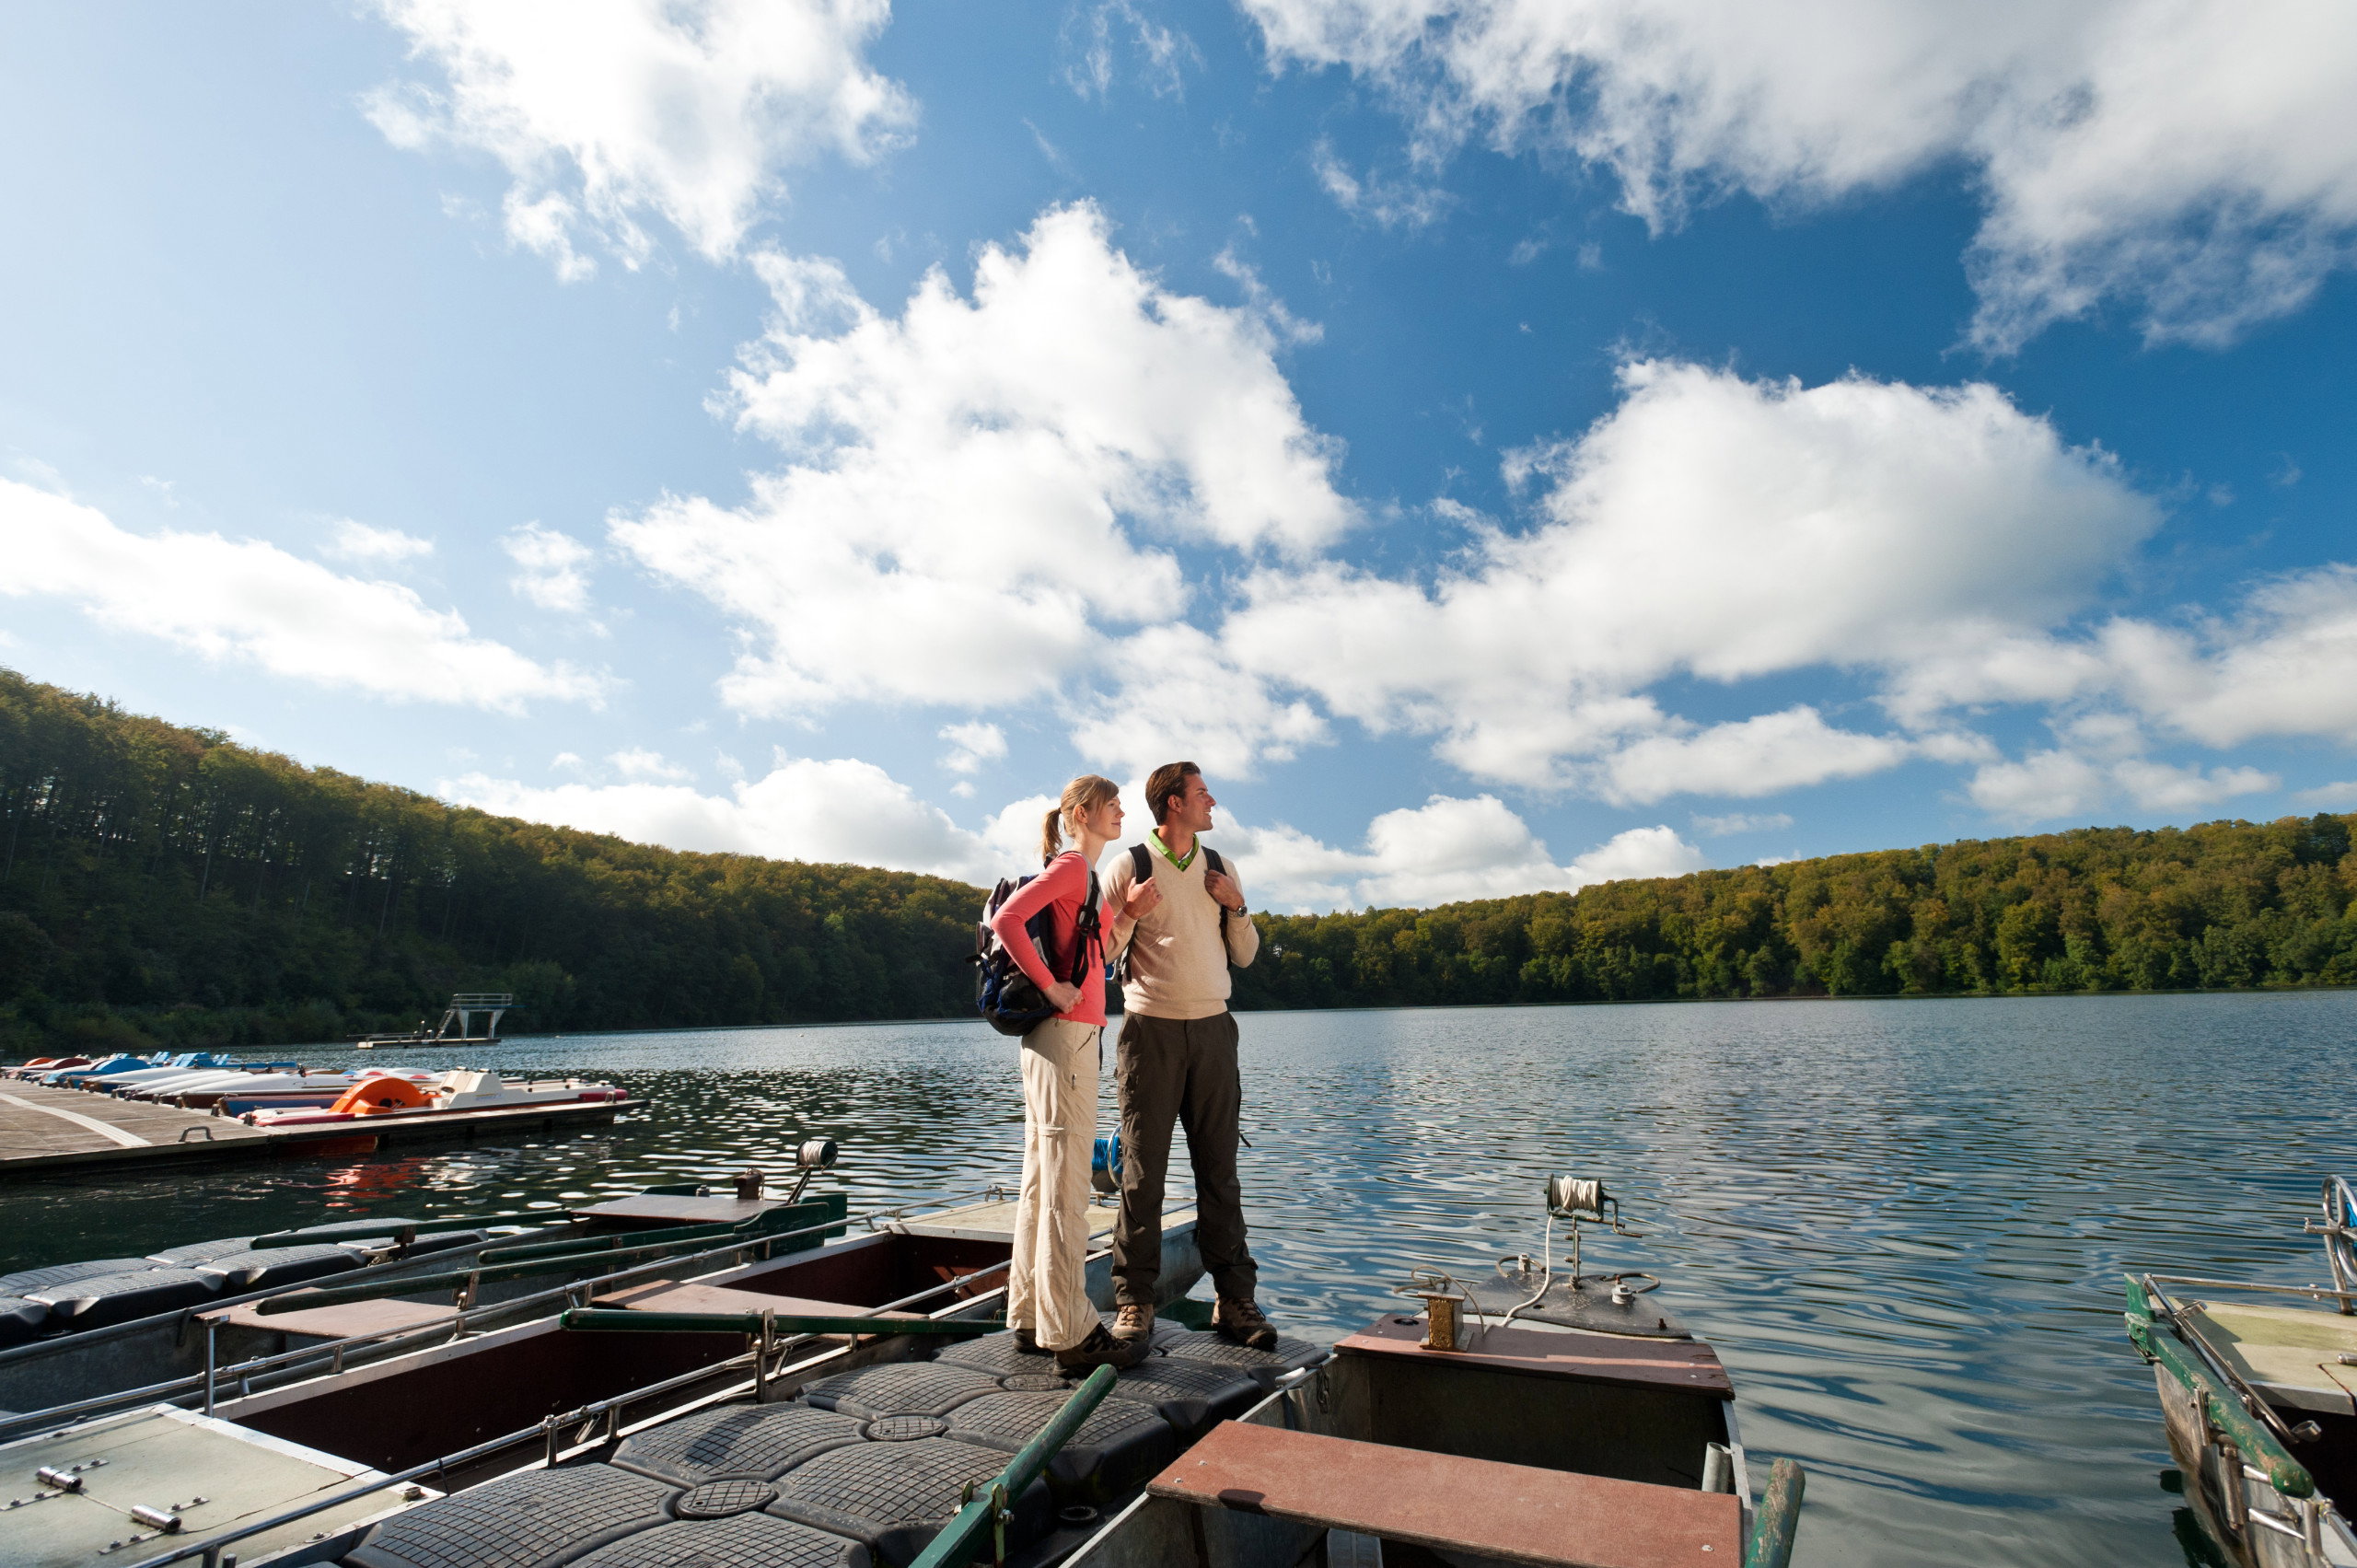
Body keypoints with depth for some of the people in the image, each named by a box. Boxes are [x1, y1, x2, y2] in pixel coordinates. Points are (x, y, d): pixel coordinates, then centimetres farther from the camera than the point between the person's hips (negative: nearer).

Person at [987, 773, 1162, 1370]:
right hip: (1066, 1034, -10)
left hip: (1062, 1036, 10)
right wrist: (1051, 986, -19)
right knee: (1065, 1184, -5)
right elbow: (1006, 919, -23)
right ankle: (1071, 1335, 3)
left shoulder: (1085, 874, 19)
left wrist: (1128, 915, 7)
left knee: (1043, 1179, 13)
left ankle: (1031, 1317, 23)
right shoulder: (1070, 865, -9)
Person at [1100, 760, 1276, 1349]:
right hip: (1151, 1029, -3)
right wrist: (1129, 913, -16)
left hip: (1211, 1029, 4)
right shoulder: (1129, 867, 0)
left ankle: (1234, 1298, 15)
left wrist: (1236, 907, -1)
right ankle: (1134, 1304, 11)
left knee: (1219, 1168, 7)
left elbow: (1245, 954, 16)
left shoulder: (1220, 868, 13)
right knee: (1143, 1170, 1)